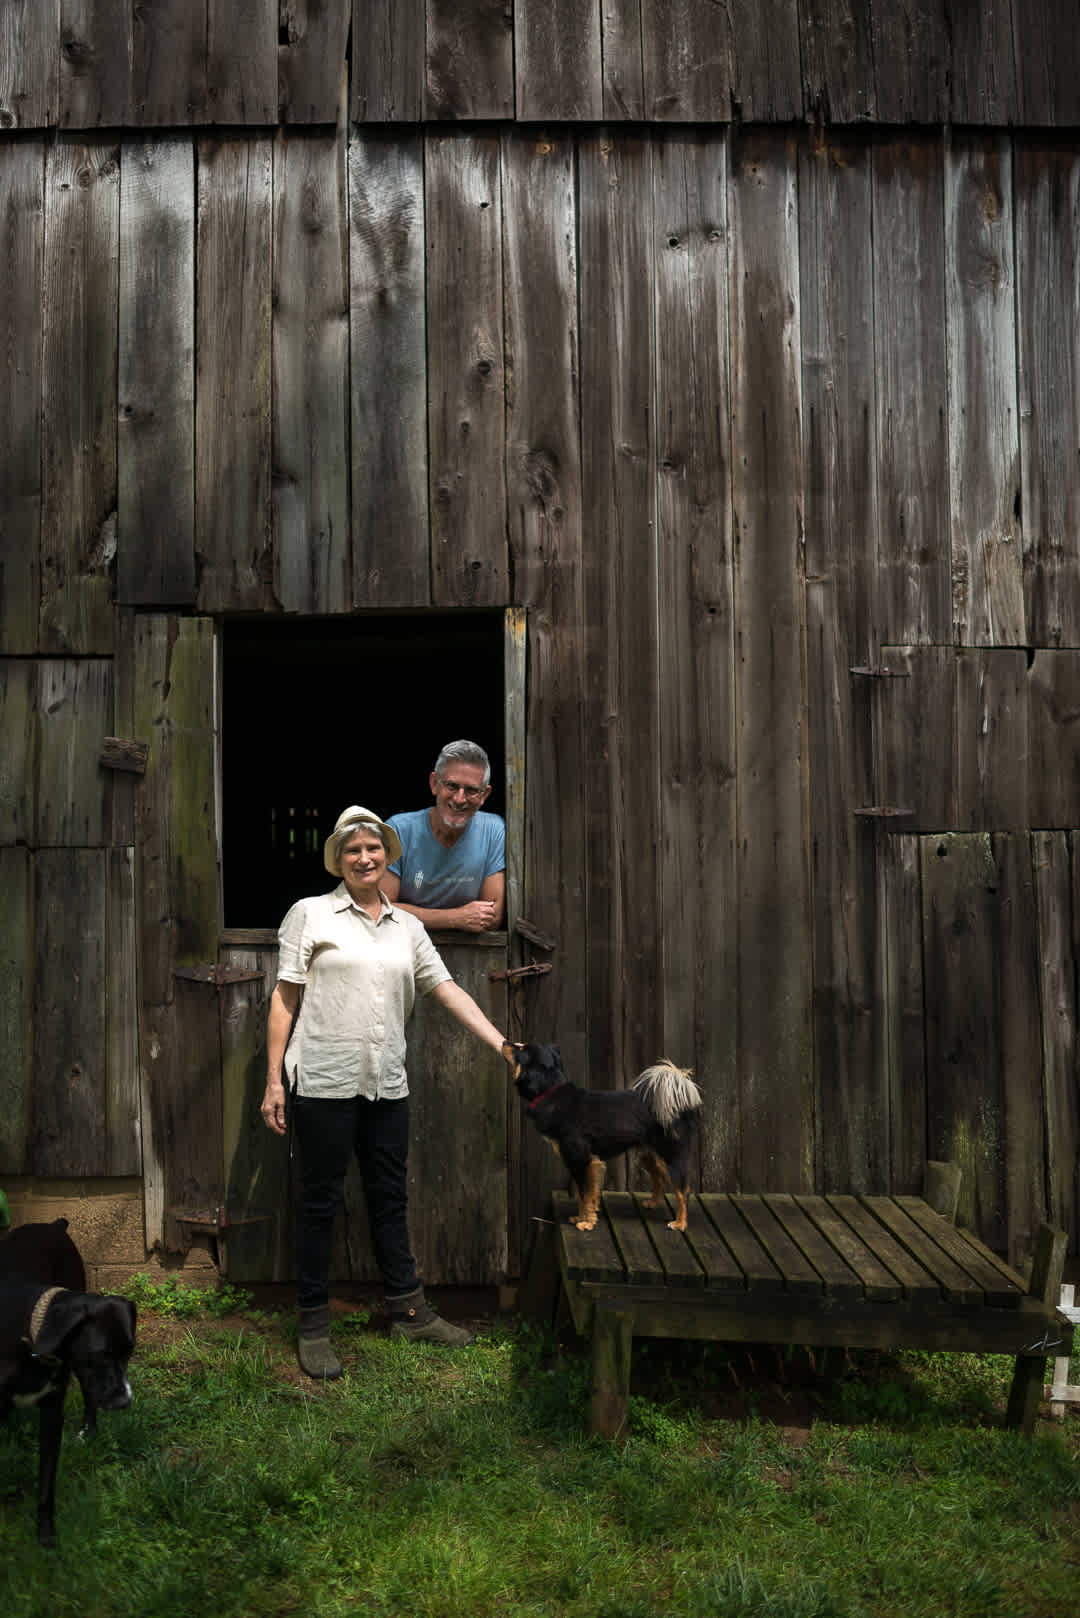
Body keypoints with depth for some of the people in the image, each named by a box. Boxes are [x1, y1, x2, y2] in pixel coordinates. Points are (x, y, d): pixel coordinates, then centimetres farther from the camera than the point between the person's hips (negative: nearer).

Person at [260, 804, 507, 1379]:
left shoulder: (406, 926, 12)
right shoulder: (310, 914, 0)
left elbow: (448, 990, 10)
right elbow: (284, 999, -2)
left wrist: (505, 1046, 2)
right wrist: (274, 1081, -6)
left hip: (387, 1084, 4)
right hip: (325, 1082, -4)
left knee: (390, 1200, 13)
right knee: (320, 1202, 4)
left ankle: (409, 1311, 26)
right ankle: (314, 1327, 16)